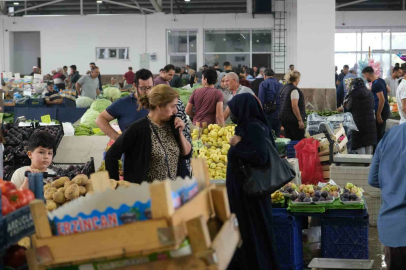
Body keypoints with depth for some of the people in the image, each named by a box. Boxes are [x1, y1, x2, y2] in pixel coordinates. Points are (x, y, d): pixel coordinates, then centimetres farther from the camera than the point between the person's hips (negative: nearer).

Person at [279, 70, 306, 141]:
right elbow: (294, 106, -21)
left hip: (283, 118, 9)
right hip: (293, 119, -9)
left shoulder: (284, 88, 13)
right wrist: (300, 120, -19)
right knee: (300, 140, -7)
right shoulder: (294, 90, -14)